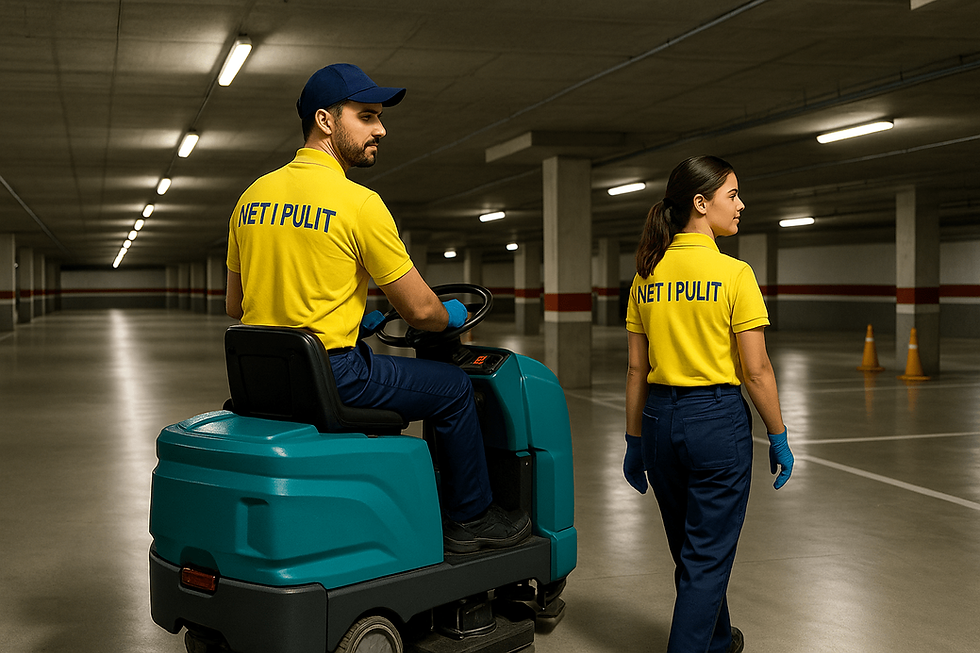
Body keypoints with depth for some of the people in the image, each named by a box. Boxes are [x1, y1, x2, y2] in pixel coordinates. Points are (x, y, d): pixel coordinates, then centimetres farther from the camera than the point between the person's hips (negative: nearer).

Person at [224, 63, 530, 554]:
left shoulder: (251, 197, 8)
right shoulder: (358, 204, -13)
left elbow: (235, 305, 16)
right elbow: (420, 311, -10)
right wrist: (453, 315, 16)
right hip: (330, 376, -8)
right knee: (454, 387, 10)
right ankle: (470, 518, 23)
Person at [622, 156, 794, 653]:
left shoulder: (647, 276, 3)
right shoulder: (733, 274, -13)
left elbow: (637, 369, 5)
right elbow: (756, 371, -12)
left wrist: (635, 441, 12)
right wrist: (779, 437, -1)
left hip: (660, 417, 6)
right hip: (718, 419, -6)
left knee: (689, 550, 22)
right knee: (708, 556, 4)